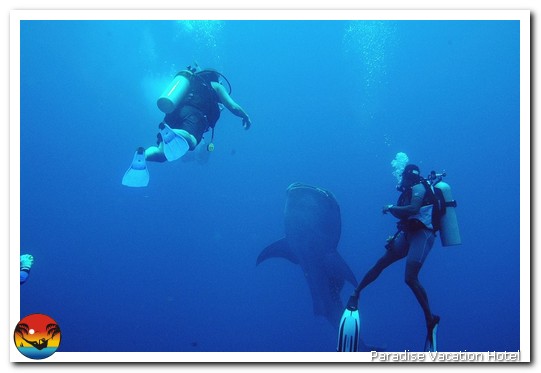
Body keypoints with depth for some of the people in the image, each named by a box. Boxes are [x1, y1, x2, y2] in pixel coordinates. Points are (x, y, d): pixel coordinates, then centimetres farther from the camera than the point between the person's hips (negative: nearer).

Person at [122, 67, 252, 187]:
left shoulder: (191, 83, 43)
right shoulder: (215, 86, 29)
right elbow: (233, 107, 21)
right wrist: (246, 117, 39)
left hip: (172, 114, 5)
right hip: (194, 114, -5)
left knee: (162, 153, -3)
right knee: (190, 142, -34)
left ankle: (143, 154, -36)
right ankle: (170, 133, -67)